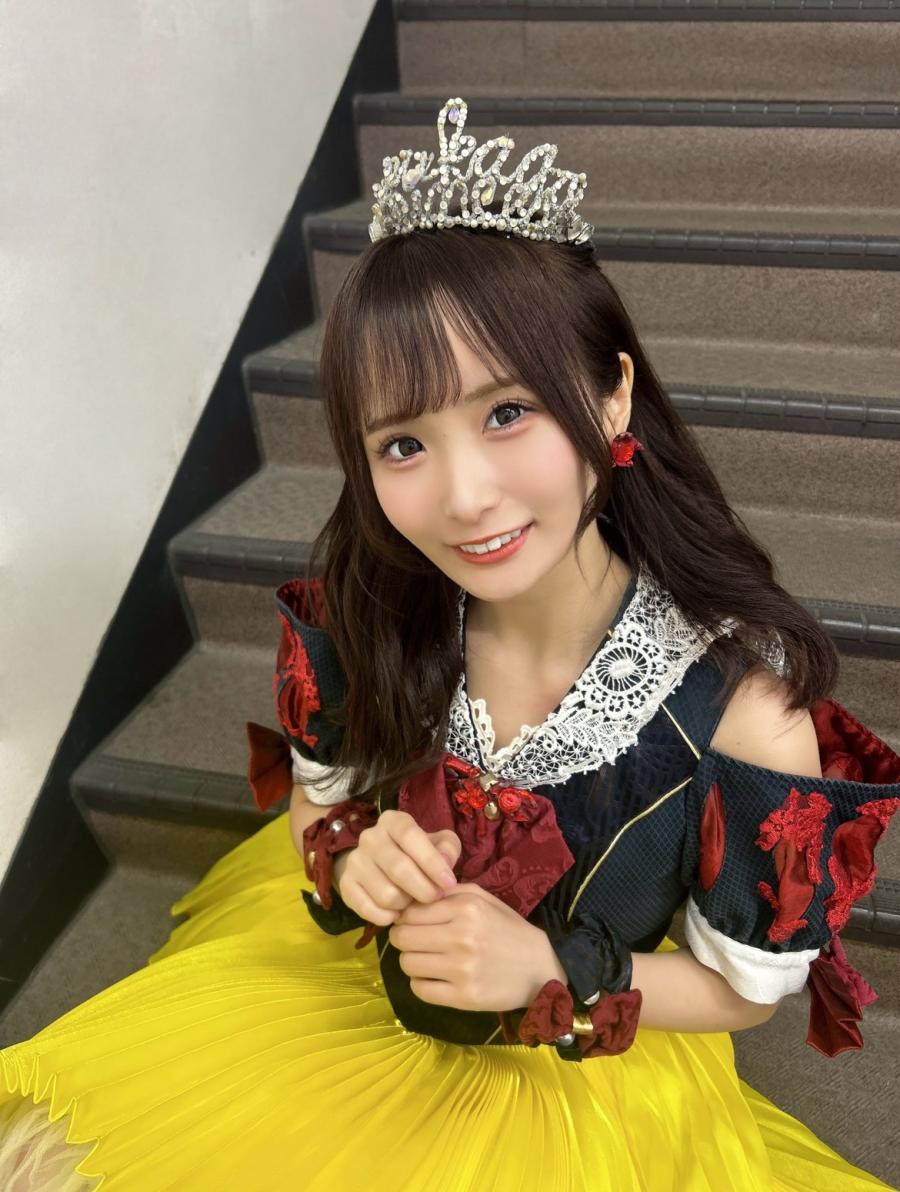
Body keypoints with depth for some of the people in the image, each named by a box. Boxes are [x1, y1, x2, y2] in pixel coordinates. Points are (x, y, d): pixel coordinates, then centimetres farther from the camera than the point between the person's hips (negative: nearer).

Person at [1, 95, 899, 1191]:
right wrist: (348, 863, -23)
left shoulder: (744, 706, -30)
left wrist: (552, 972, -27)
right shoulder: (364, 619, -21)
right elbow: (319, 795, -1)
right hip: (342, 974, 2)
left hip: (585, 1068, -1)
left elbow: (751, 985, -12)